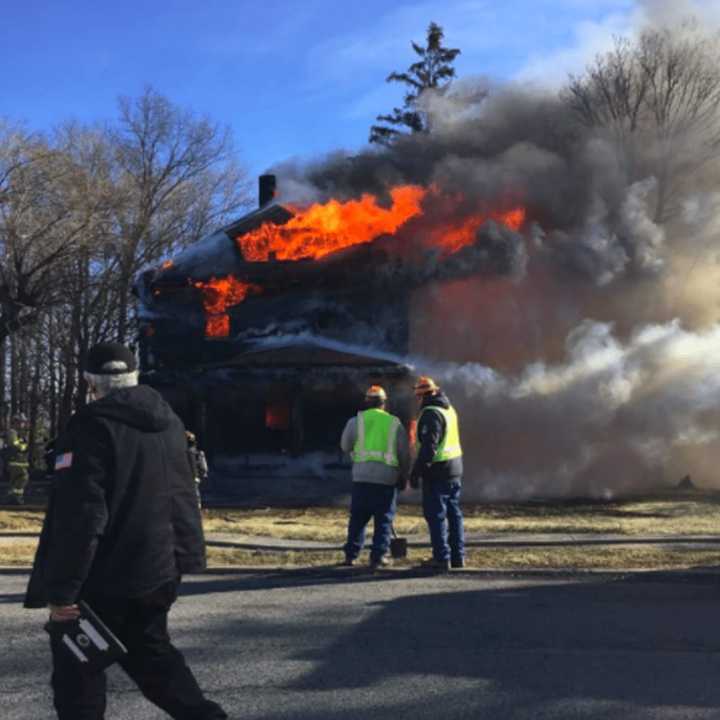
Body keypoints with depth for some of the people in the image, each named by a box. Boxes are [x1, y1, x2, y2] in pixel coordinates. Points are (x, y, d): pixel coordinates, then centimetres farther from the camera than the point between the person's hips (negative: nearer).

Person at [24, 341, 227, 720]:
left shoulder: (91, 425, -15)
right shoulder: (169, 422, 10)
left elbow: (77, 515, -23)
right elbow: (183, 497, 19)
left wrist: (60, 589, -20)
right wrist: (186, 555, 27)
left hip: (102, 577, -7)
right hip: (160, 570, 7)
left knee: (77, 675, 6)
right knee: (151, 652, 25)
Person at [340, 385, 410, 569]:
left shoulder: (356, 421, 4)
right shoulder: (395, 423, 6)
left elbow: (345, 446, 9)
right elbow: (404, 453, 7)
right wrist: (403, 477, 16)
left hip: (362, 476, 1)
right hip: (387, 477, -1)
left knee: (358, 517, 11)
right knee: (384, 519, 5)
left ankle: (351, 554, 13)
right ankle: (378, 556, 2)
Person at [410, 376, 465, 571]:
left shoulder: (431, 413, -16)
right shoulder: (449, 409, 13)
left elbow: (428, 446, -22)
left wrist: (416, 472, -19)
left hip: (437, 472, -9)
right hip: (455, 469, 9)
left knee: (436, 515, -3)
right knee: (454, 513, 13)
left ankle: (442, 557, -2)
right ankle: (457, 556, 18)